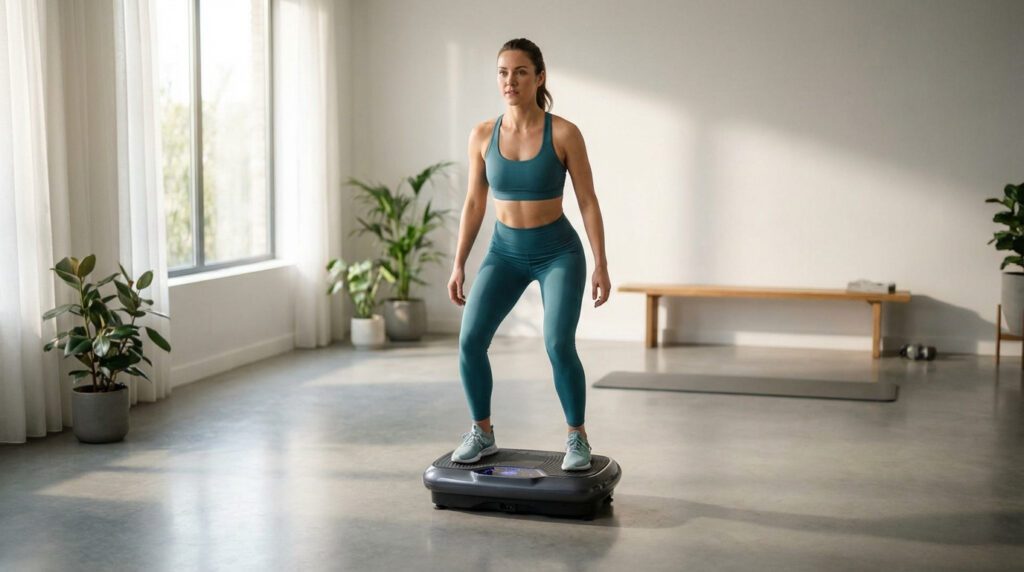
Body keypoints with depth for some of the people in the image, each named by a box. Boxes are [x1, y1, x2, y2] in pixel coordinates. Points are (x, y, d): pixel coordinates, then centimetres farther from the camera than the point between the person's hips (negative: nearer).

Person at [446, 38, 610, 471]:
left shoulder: (564, 133, -13)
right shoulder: (482, 135, -5)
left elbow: (588, 202, -9)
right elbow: (474, 204, 3)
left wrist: (601, 266, -12)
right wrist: (458, 266, 2)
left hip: (558, 253, -3)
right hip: (505, 252, 3)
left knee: (559, 346, -21)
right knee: (470, 341, -13)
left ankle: (578, 439, 1)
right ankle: (482, 434, 8)